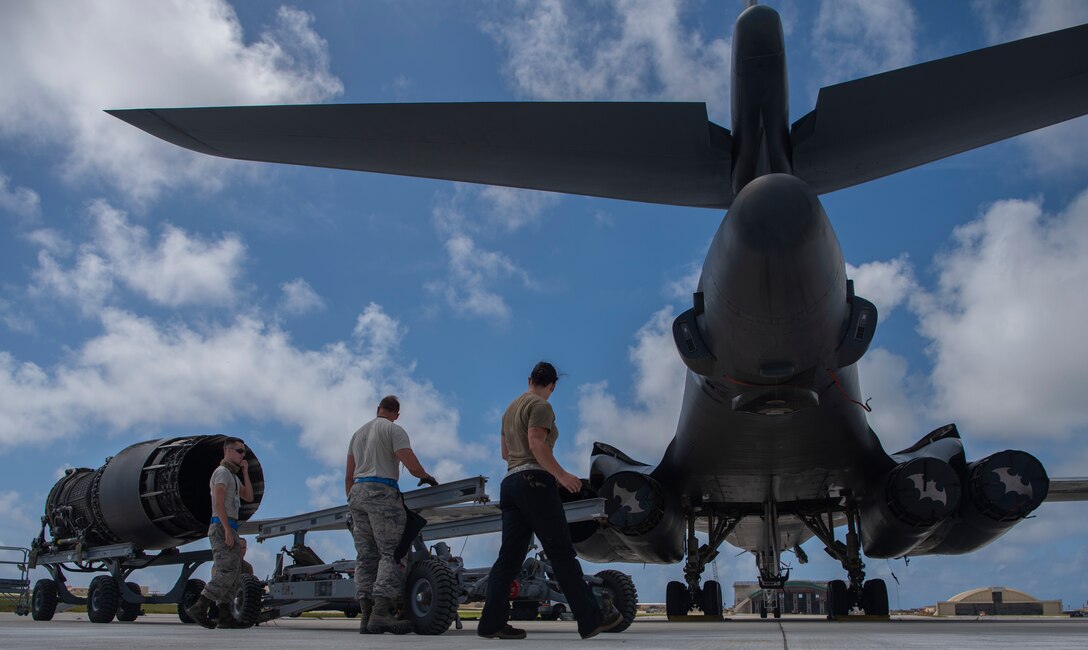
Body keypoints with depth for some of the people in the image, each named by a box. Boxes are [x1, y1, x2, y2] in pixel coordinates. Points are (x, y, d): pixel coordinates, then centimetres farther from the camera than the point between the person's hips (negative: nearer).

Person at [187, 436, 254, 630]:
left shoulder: (232, 476, 25)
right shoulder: (222, 472, -6)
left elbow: (248, 497, 19)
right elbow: (218, 503, -17)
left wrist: (245, 471, 13)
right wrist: (228, 530, -24)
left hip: (229, 530, 10)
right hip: (222, 528, -10)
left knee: (233, 574, 5)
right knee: (227, 572, -15)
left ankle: (225, 616, 3)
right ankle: (199, 608, -14)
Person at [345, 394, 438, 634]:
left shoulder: (359, 433, 21)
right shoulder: (394, 430, -1)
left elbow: (349, 476, 21)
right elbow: (412, 466, -11)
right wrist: (427, 477, 7)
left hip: (357, 492, 7)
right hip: (382, 493, -7)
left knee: (365, 555, 4)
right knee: (391, 552, -10)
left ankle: (366, 615, -1)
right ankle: (381, 612, -21)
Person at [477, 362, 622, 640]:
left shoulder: (510, 409, 23)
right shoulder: (541, 406, -3)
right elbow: (536, 443, -17)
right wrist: (561, 474, -19)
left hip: (510, 482, 9)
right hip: (535, 481, -9)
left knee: (510, 555, 4)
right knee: (562, 554, -7)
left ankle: (492, 622, 0)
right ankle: (591, 619, -4)